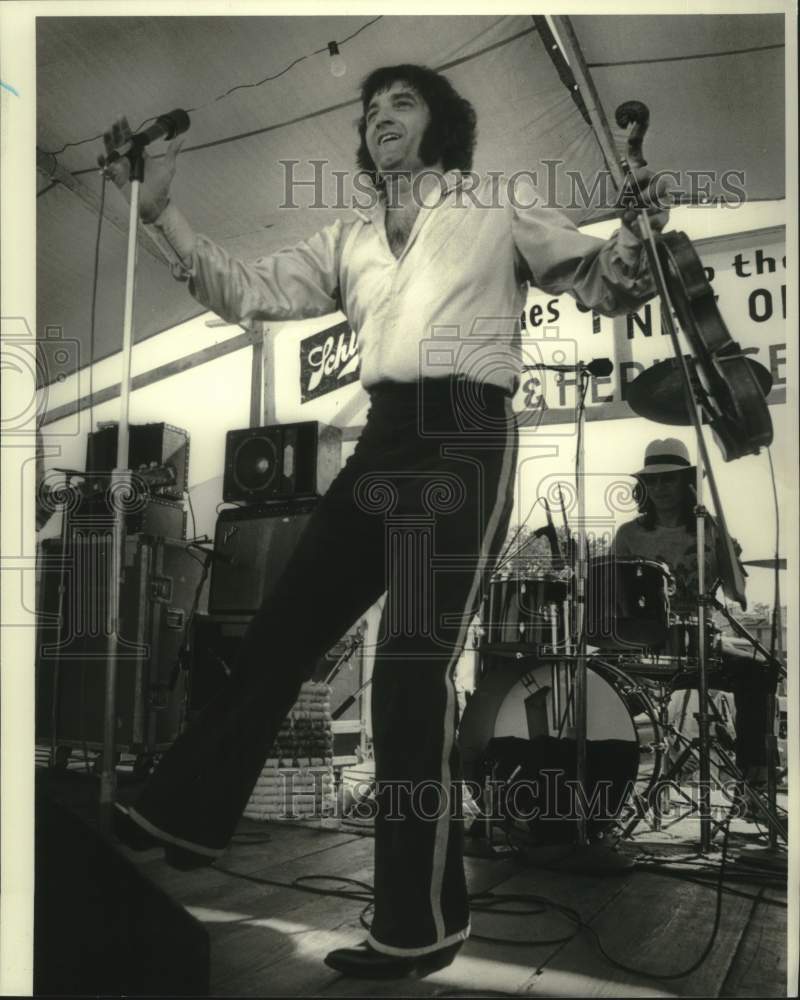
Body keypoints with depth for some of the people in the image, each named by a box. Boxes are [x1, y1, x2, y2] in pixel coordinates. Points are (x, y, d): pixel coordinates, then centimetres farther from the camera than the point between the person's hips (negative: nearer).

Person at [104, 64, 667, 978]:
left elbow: (606, 286, 8)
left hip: (464, 438, -5)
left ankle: (422, 925, -1)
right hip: (381, 444, 5)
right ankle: (183, 816, 25)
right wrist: (160, 212, 4)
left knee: (412, 668, -13)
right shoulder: (346, 240, 22)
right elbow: (248, 293, 14)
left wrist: (635, 231, -14)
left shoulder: (499, 211, 12)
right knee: (278, 635, 8)